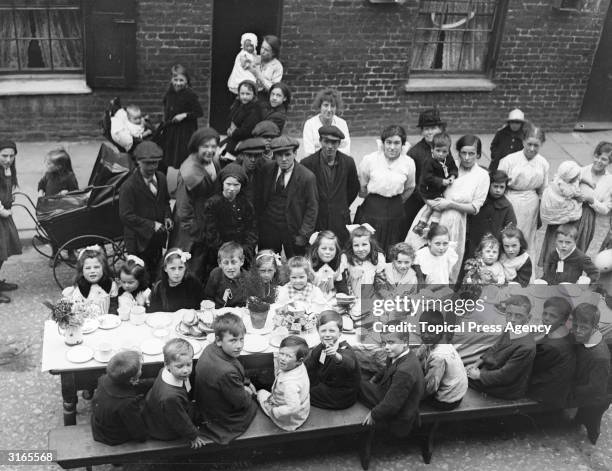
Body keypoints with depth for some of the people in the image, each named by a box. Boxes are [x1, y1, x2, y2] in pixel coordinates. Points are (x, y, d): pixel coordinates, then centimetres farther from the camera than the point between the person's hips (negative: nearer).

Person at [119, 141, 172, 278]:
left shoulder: (161, 178, 2)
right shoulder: (128, 186, -19)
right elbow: (126, 216, -19)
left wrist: (167, 217, -2)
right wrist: (151, 225, -22)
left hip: (157, 238, 6)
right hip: (139, 240, -6)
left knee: (154, 272, 18)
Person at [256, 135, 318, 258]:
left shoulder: (307, 177, -12)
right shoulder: (267, 169, -1)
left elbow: (312, 208, -8)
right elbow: (259, 197, 10)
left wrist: (304, 235, -12)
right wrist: (259, 222, 5)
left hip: (293, 231, -3)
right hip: (268, 229, 3)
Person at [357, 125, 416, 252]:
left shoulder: (409, 163, -2)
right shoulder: (369, 160, -8)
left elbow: (410, 188, 15)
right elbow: (361, 187, 4)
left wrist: (397, 202, 13)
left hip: (395, 212, 2)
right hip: (371, 210, -2)